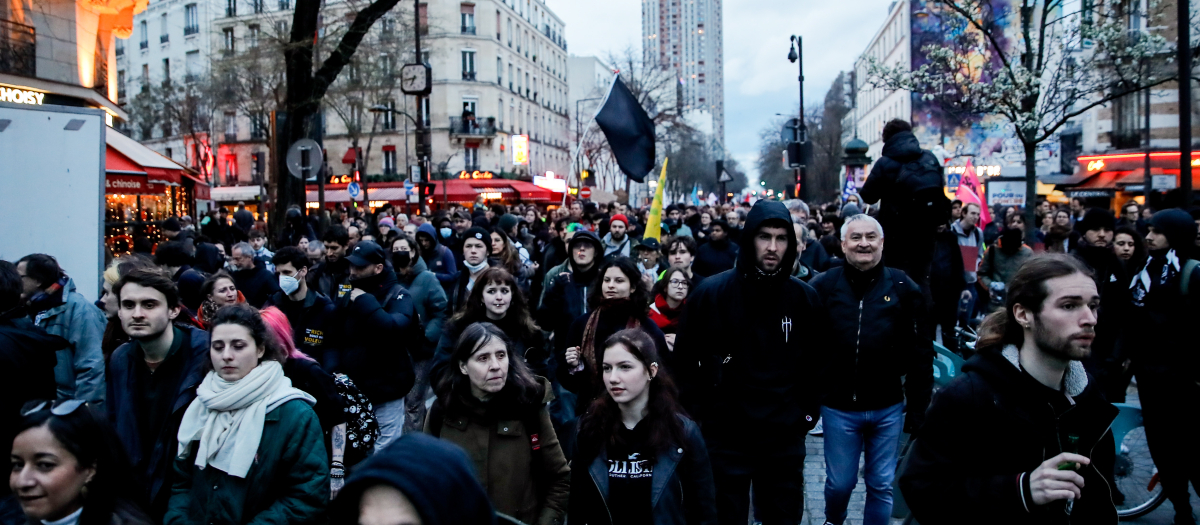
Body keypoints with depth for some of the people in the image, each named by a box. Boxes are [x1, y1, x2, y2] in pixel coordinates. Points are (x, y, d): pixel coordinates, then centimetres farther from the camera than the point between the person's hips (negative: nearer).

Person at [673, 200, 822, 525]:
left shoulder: (804, 297, -1)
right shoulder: (711, 293, -10)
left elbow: (814, 361, 10)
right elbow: (685, 361, -3)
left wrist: (808, 412, 7)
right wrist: (694, 415, -5)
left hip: (785, 437, 3)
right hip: (725, 435, -2)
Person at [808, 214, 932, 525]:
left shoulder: (903, 287, -4)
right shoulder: (823, 286, -6)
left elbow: (919, 354, -1)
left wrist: (918, 408, -1)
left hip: (888, 408, 0)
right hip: (838, 407, 0)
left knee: (881, 485, 12)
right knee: (839, 483, 13)